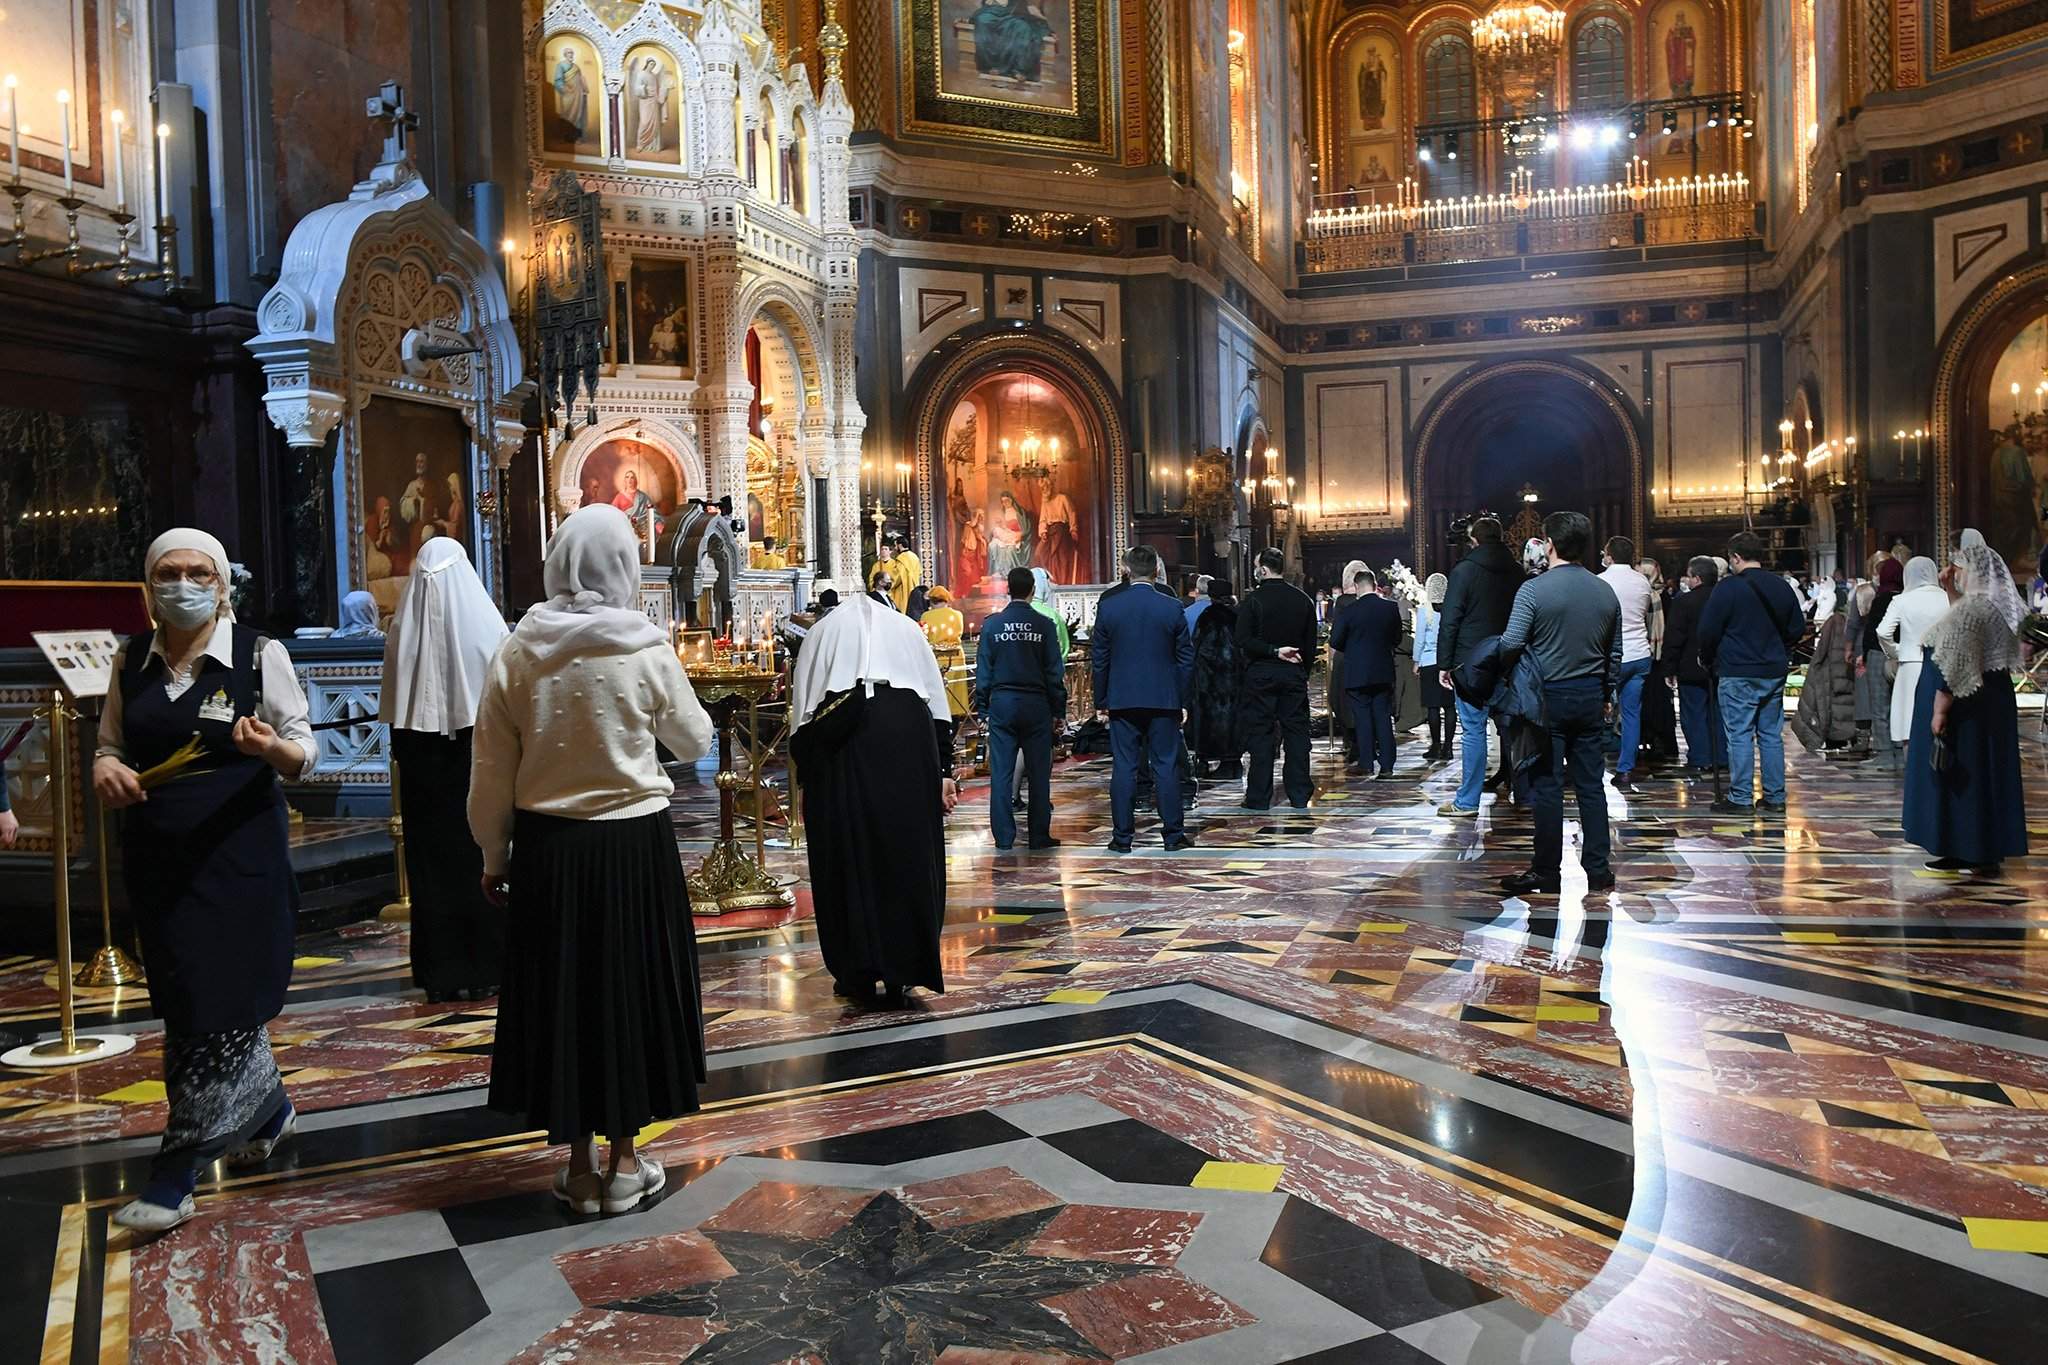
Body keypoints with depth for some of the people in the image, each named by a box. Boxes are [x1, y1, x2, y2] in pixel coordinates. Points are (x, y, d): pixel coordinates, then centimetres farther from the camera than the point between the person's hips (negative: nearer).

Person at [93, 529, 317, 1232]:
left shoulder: (260, 655, -5)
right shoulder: (132, 660, 7)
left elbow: (305, 754, -3)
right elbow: (109, 746, 15)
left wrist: (270, 746, -26)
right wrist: (106, 770, -8)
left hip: (240, 854, -5)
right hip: (156, 856, 5)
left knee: (220, 1004, -4)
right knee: (187, 1000, 14)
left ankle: (177, 1173, 6)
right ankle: (267, 1109, 36)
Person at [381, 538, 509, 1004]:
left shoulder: (404, 626, -3)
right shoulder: (485, 621, -9)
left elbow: (393, 704, 3)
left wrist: (403, 753, 15)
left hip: (421, 761, 2)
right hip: (477, 752, -2)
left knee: (430, 860, 8)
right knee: (479, 858, 7)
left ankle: (440, 972, 13)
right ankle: (483, 968, 10)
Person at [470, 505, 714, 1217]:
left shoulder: (517, 653, -5)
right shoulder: (647, 651, -10)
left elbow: (491, 771, 0)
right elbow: (695, 740, 4)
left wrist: (493, 855, 12)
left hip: (545, 845, 2)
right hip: (633, 844, -2)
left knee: (558, 990, 13)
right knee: (630, 987, 12)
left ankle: (579, 1164, 24)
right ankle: (624, 1162, 22)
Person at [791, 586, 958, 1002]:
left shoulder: (824, 631, 23)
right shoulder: (905, 627, 26)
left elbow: (802, 710, 12)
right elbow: (938, 705, 15)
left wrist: (805, 778, 13)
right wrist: (944, 771, 13)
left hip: (839, 739, -1)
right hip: (909, 732, 1)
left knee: (848, 857, 5)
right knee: (908, 857, 6)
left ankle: (860, 974, 7)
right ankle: (902, 973, 8)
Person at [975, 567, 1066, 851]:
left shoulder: (992, 624, -1)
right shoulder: (1043, 625, -3)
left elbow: (983, 670, 1)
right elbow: (1055, 671, 0)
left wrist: (981, 707, 7)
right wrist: (1058, 710, 6)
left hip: (1001, 703, 1)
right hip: (1036, 705, -1)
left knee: (1001, 773, 4)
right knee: (1038, 772, 5)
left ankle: (1003, 837, 5)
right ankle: (1039, 835, 7)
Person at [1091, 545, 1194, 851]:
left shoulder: (1108, 606, -2)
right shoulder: (1172, 607, -2)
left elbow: (1099, 658, 3)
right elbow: (1185, 658, 2)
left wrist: (1100, 701, 10)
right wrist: (1183, 701, 10)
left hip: (1122, 700, 0)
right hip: (1164, 700, 0)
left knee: (1123, 768, 4)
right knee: (1166, 766, 5)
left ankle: (1122, 836, 6)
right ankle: (1173, 834, 9)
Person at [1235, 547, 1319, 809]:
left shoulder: (1254, 599, -9)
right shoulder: (1303, 600, 5)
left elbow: (1243, 641, -16)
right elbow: (1311, 643, 8)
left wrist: (1273, 651, -11)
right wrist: (1304, 670, 15)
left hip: (1261, 674, -3)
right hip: (1294, 674, 4)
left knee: (1260, 734, 1)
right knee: (1296, 731, 8)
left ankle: (1258, 797, 2)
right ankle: (1299, 795, 9)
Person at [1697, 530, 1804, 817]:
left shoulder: (1728, 588, -12)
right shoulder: (1782, 587, 8)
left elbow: (1708, 631, -12)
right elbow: (1797, 628, 15)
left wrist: (1709, 659, 6)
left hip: (1737, 674, -6)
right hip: (1774, 672, 6)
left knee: (1740, 734, -2)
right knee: (1771, 734, 11)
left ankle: (1740, 798, -2)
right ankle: (1775, 797, 14)